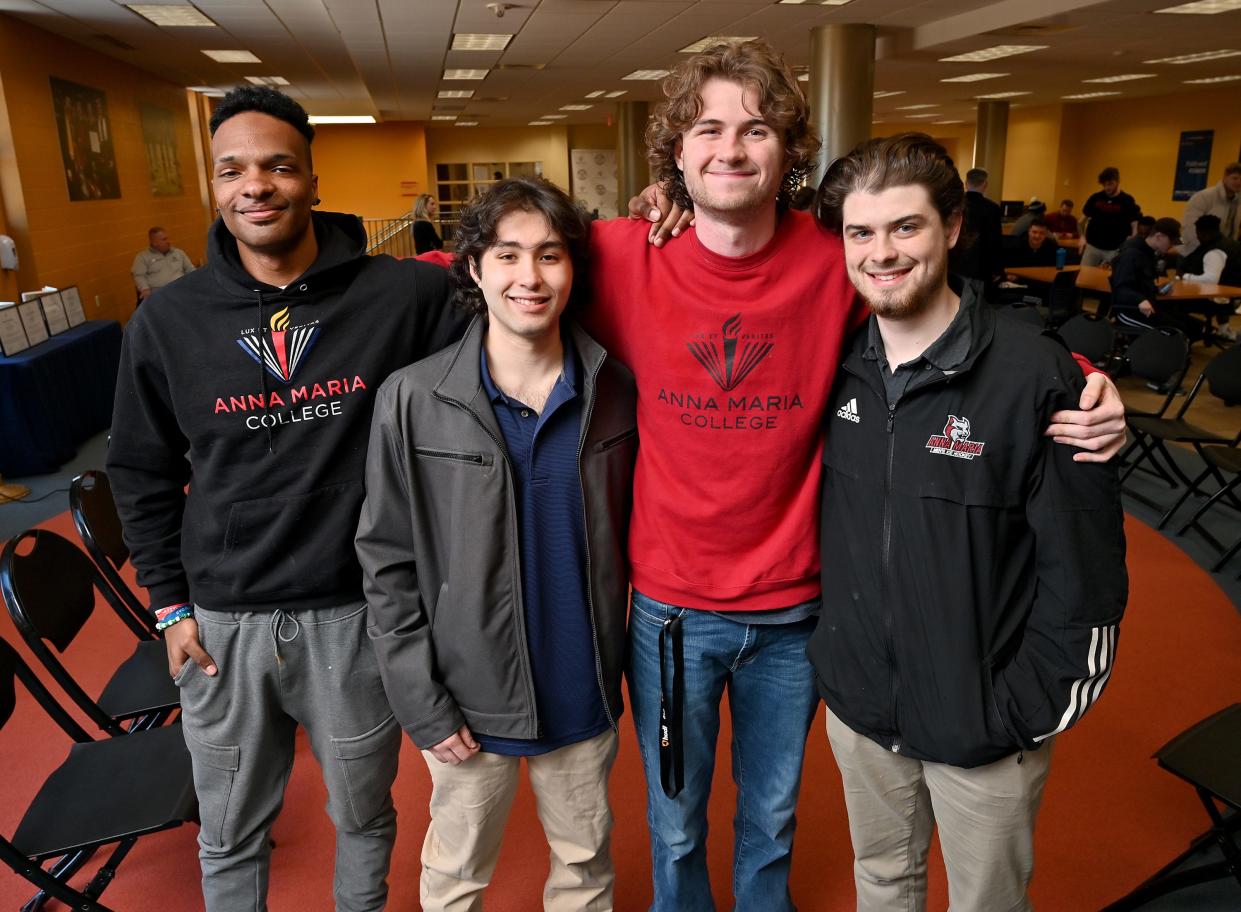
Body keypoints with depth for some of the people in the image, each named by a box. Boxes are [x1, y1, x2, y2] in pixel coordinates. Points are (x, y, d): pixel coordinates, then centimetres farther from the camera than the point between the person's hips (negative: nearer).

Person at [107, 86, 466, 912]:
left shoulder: (405, 297, -9)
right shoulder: (166, 323, -2)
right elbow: (143, 474, 7)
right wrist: (169, 603, 6)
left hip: (357, 613, -1)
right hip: (222, 622, 2)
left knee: (364, 814, 22)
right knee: (230, 836, 22)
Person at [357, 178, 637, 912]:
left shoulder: (615, 391, -5)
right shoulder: (413, 401, -12)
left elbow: (630, 531, 4)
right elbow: (388, 563, -8)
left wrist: (626, 657, 2)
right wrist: (421, 701, -9)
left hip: (585, 692, 2)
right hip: (470, 698, -1)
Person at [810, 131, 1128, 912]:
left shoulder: (1038, 377, -18)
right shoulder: (835, 363, -6)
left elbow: (1085, 569, -14)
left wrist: (1030, 712, -11)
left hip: (983, 725, -3)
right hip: (856, 703, 3)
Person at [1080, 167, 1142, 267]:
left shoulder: (1127, 201, -5)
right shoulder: (1095, 198, 2)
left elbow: (1135, 226, -4)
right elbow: (1084, 218, 13)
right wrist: (1083, 237, 1)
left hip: (1115, 250, -3)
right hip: (1092, 246, 3)